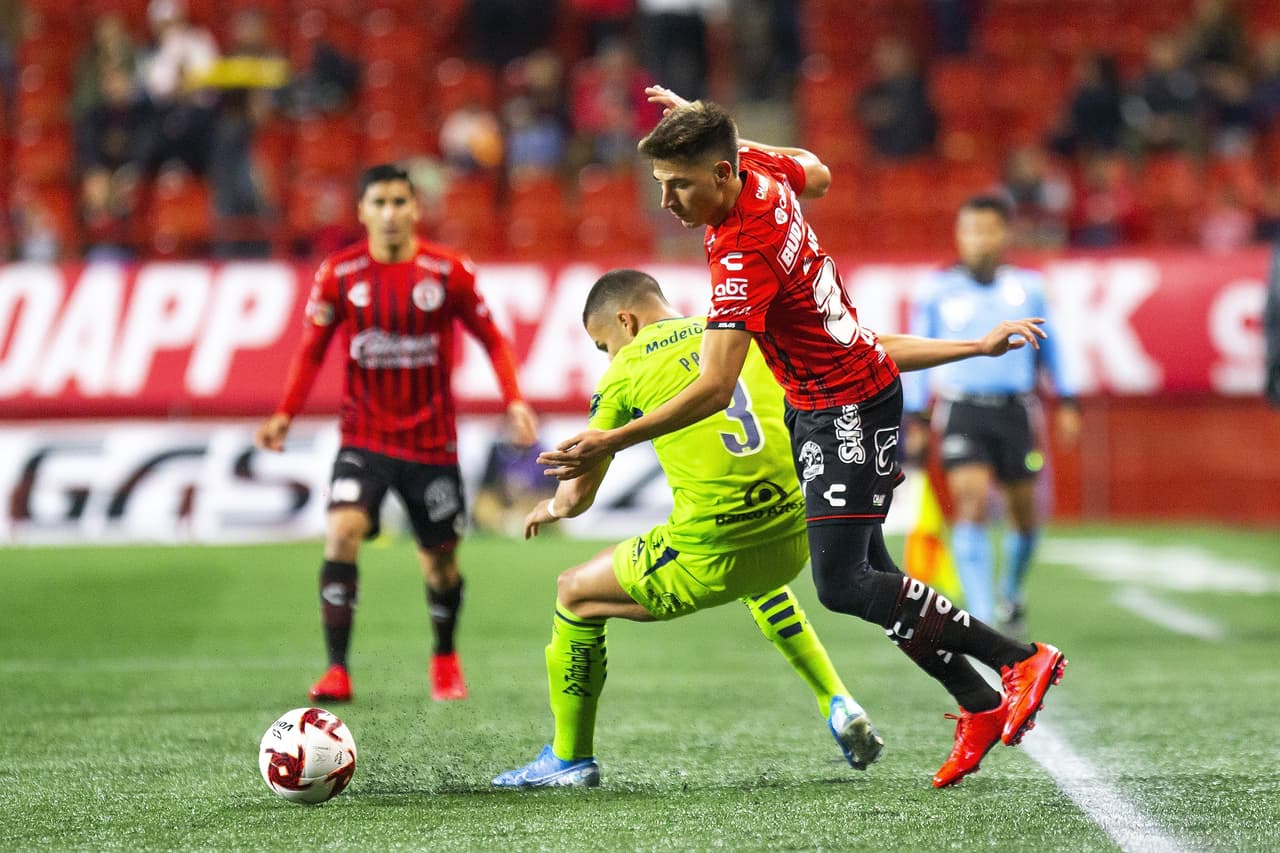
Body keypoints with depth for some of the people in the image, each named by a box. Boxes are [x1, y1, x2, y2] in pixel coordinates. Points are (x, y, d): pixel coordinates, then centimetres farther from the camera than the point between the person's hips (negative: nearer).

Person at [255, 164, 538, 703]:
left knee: (440, 559, 8)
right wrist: (285, 414, -8)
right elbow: (312, 350, 4)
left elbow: (491, 340, 4)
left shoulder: (449, 272, -5)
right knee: (342, 532, -22)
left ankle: (446, 660, 37)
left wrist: (514, 401, -9)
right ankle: (337, 670, -19)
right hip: (364, 436, 0)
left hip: (431, 441, 0)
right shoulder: (340, 273, -4)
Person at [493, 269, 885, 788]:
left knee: (575, 593, 18)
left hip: (710, 558, -5)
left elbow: (577, 495, 11)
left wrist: (550, 508, 34)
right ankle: (838, 706, 29)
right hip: (794, 539, 5)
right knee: (756, 580, 43)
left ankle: (570, 759, 25)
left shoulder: (628, 367, 4)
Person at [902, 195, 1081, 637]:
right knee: (971, 504, -18)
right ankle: (981, 614, -20)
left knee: (1025, 514, 10)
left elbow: (1049, 348, 15)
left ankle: (1011, 593, 38)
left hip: (1014, 411, 2)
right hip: (961, 410, -2)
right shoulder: (936, 292, 1)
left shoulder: (1027, 288, 5)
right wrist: (915, 419, 6)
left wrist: (1067, 402, 12)